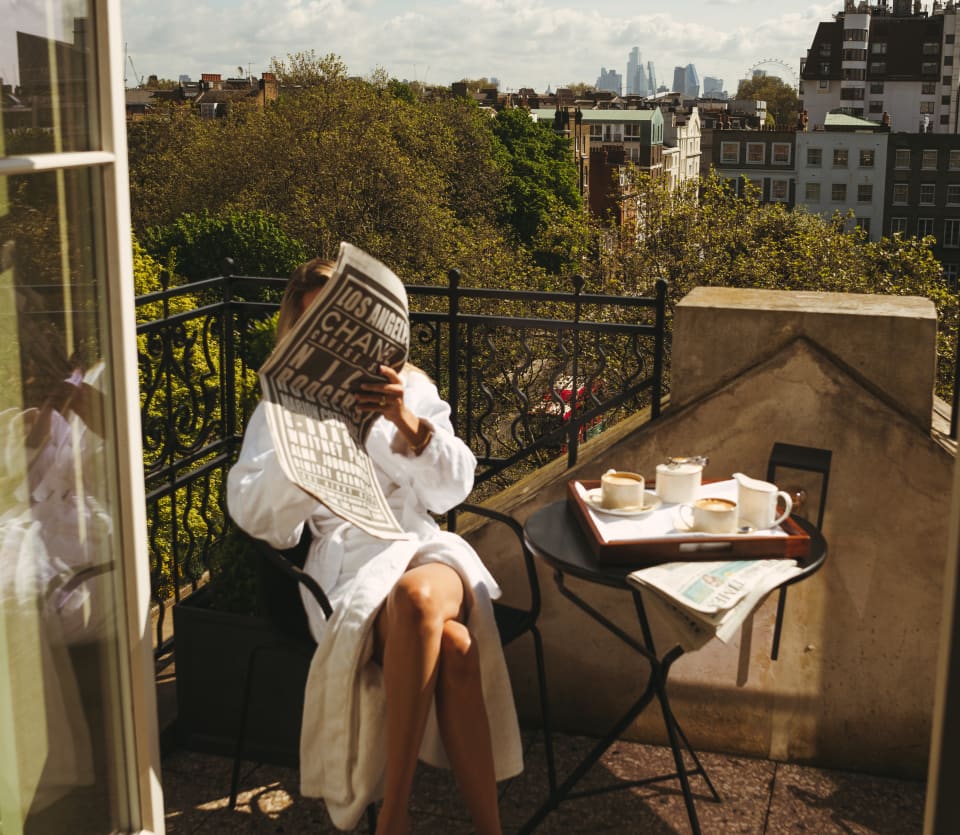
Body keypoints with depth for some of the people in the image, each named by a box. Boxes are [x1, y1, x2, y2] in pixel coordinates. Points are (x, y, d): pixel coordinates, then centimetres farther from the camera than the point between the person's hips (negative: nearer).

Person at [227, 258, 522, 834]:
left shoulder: (412, 387, 20)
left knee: (418, 596, -40)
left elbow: (452, 489, 8)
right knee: (451, 645, -36)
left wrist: (409, 423, -11)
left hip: (425, 546, 1)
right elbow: (253, 513, 4)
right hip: (345, 550, -1)